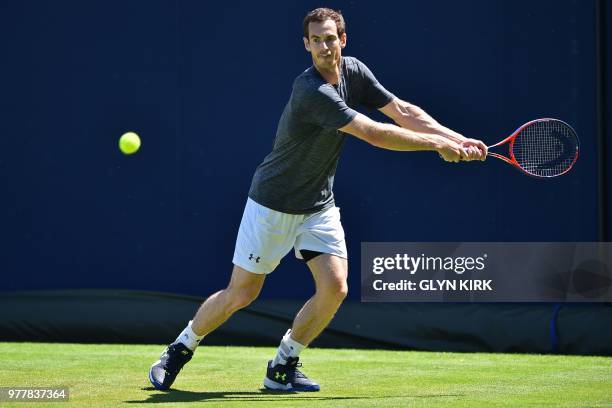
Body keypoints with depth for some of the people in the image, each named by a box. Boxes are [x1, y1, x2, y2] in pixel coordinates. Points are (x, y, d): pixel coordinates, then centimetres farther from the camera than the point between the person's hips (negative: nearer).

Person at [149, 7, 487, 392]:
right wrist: (437, 144, -21)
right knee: (240, 295, 1)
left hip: (319, 205, 6)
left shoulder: (355, 72, -4)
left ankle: (283, 367, 8)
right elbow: (374, 134, -29)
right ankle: (180, 350, 25)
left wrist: (459, 140, -13)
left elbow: (403, 111, -2)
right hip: (273, 205, -6)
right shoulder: (311, 91, -29)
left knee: (334, 287, -10)